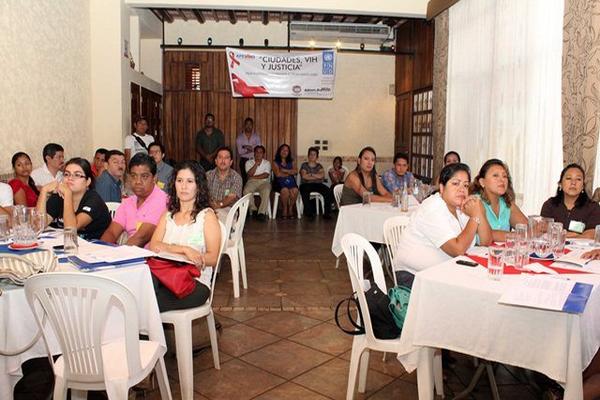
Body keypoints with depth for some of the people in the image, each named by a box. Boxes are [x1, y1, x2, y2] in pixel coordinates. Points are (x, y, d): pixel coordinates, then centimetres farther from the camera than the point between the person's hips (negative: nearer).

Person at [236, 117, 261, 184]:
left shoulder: (256, 136, 7)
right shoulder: (240, 137, 4)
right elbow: (240, 151, -7)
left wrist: (246, 147, -10)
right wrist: (252, 148, -6)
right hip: (244, 161, 0)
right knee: (245, 179, -3)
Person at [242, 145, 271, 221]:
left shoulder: (267, 163, 16)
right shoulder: (249, 162, 16)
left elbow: (266, 175, -2)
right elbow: (249, 174, -2)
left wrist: (254, 177, -4)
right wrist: (256, 164, -4)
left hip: (264, 182, -1)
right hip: (252, 182, 1)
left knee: (266, 191, -36)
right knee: (246, 190, -34)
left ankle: (262, 212, -36)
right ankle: (253, 209, -18)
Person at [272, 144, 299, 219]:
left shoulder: (291, 162, 21)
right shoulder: (276, 162, 11)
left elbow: (295, 171, 4)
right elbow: (278, 174, -5)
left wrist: (285, 170, -8)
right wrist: (289, 173, 1)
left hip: (291, 181, 3)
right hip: (280, 182, -2)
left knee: (295, 190, -31)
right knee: (285, 190, -36)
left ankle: (290, 209, -14)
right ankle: (284, 209, -16)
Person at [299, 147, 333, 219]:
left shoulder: (319, 166, 17)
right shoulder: (304, 165, 12)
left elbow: (322, 175, -3)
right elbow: (304, 176, -6)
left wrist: (310, 174, -3)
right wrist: (317, 176, -2)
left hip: (317, 184, 2)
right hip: (306, 184, -2)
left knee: (327, 191, -28)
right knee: (304, 191, -38)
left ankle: (327, 212, -25)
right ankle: (309, 212, -31)